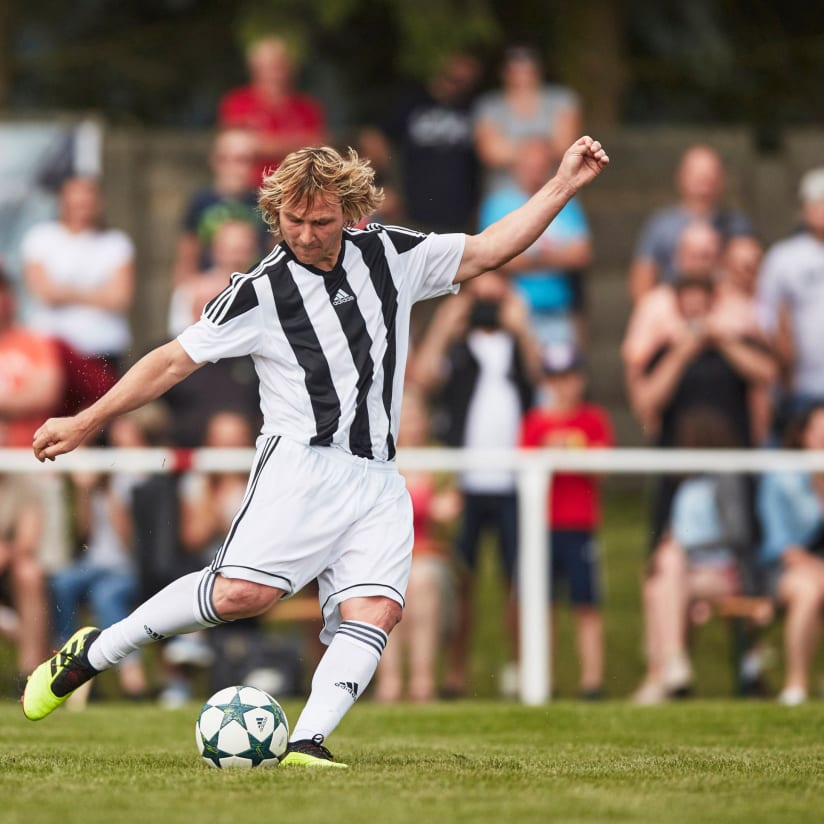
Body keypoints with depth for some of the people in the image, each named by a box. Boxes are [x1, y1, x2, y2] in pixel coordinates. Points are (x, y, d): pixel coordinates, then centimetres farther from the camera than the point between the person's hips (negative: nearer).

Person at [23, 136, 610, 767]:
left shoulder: (390, 256, 11)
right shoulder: (260, 291, 0)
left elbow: (489, 250, 18)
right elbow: (175, 360, 4)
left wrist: (564, 185, 11)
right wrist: (86, 423, 2)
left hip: (378, 481, 5)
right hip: (302, 466, -4)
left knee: (375, 611, -18)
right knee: (243, 592, -22)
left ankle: (306, 745, -26)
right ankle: (93, 652, -7)